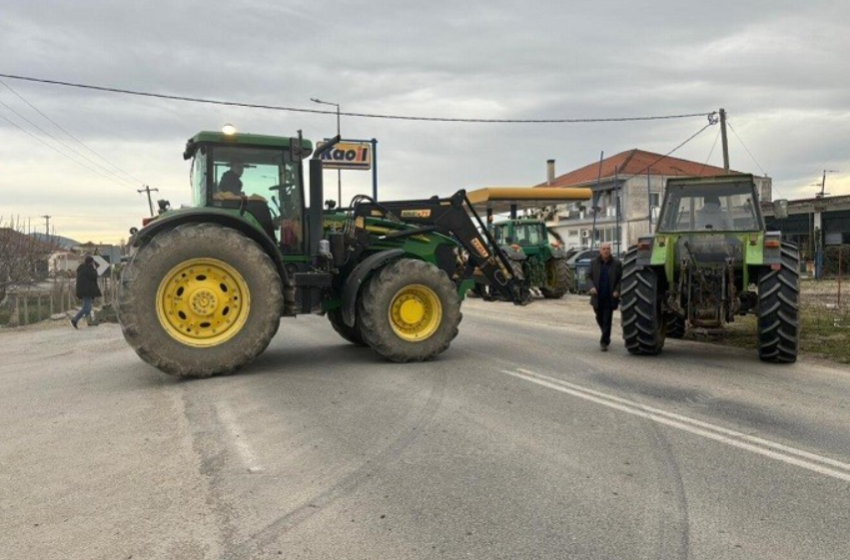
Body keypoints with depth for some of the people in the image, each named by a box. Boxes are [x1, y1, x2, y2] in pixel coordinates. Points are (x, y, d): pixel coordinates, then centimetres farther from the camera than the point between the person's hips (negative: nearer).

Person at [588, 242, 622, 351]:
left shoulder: (616, 263, -2)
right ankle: (606, 336, 40)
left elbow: (620, 279, -1)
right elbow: (589, 277, 6)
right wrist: (592, 287, -11)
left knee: (607, 320, -4)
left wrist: (617, 290, -15)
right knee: (599, 319, 16)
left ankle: (604, 342, 2)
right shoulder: (594, 263, 3)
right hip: (597, 297, 3)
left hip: (610, 297, -3)